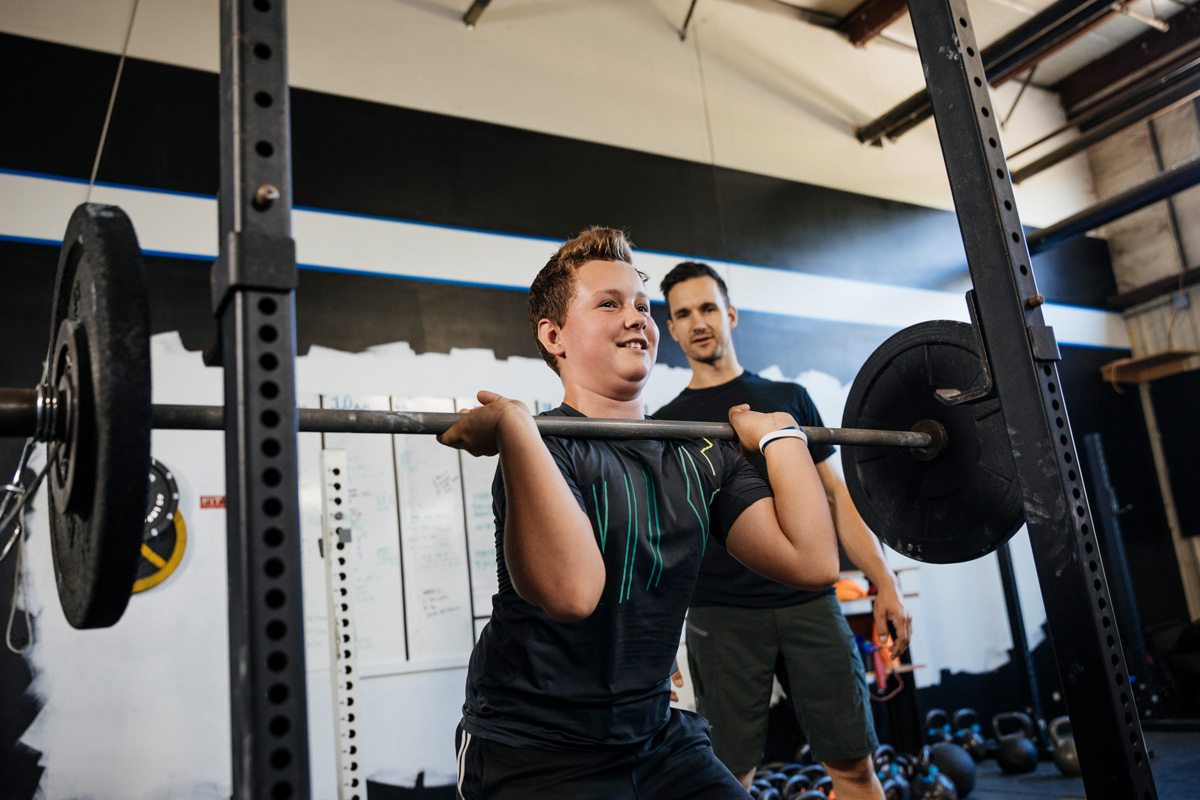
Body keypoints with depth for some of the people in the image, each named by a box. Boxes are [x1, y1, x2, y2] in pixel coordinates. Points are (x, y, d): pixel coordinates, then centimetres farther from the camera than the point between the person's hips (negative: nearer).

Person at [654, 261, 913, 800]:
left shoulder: (788, 399, 14)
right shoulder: (667, 423, 10)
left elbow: (835, 496, 12)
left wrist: (884, 583, 5)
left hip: (808, 600, 1)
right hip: (722, 614, -1)